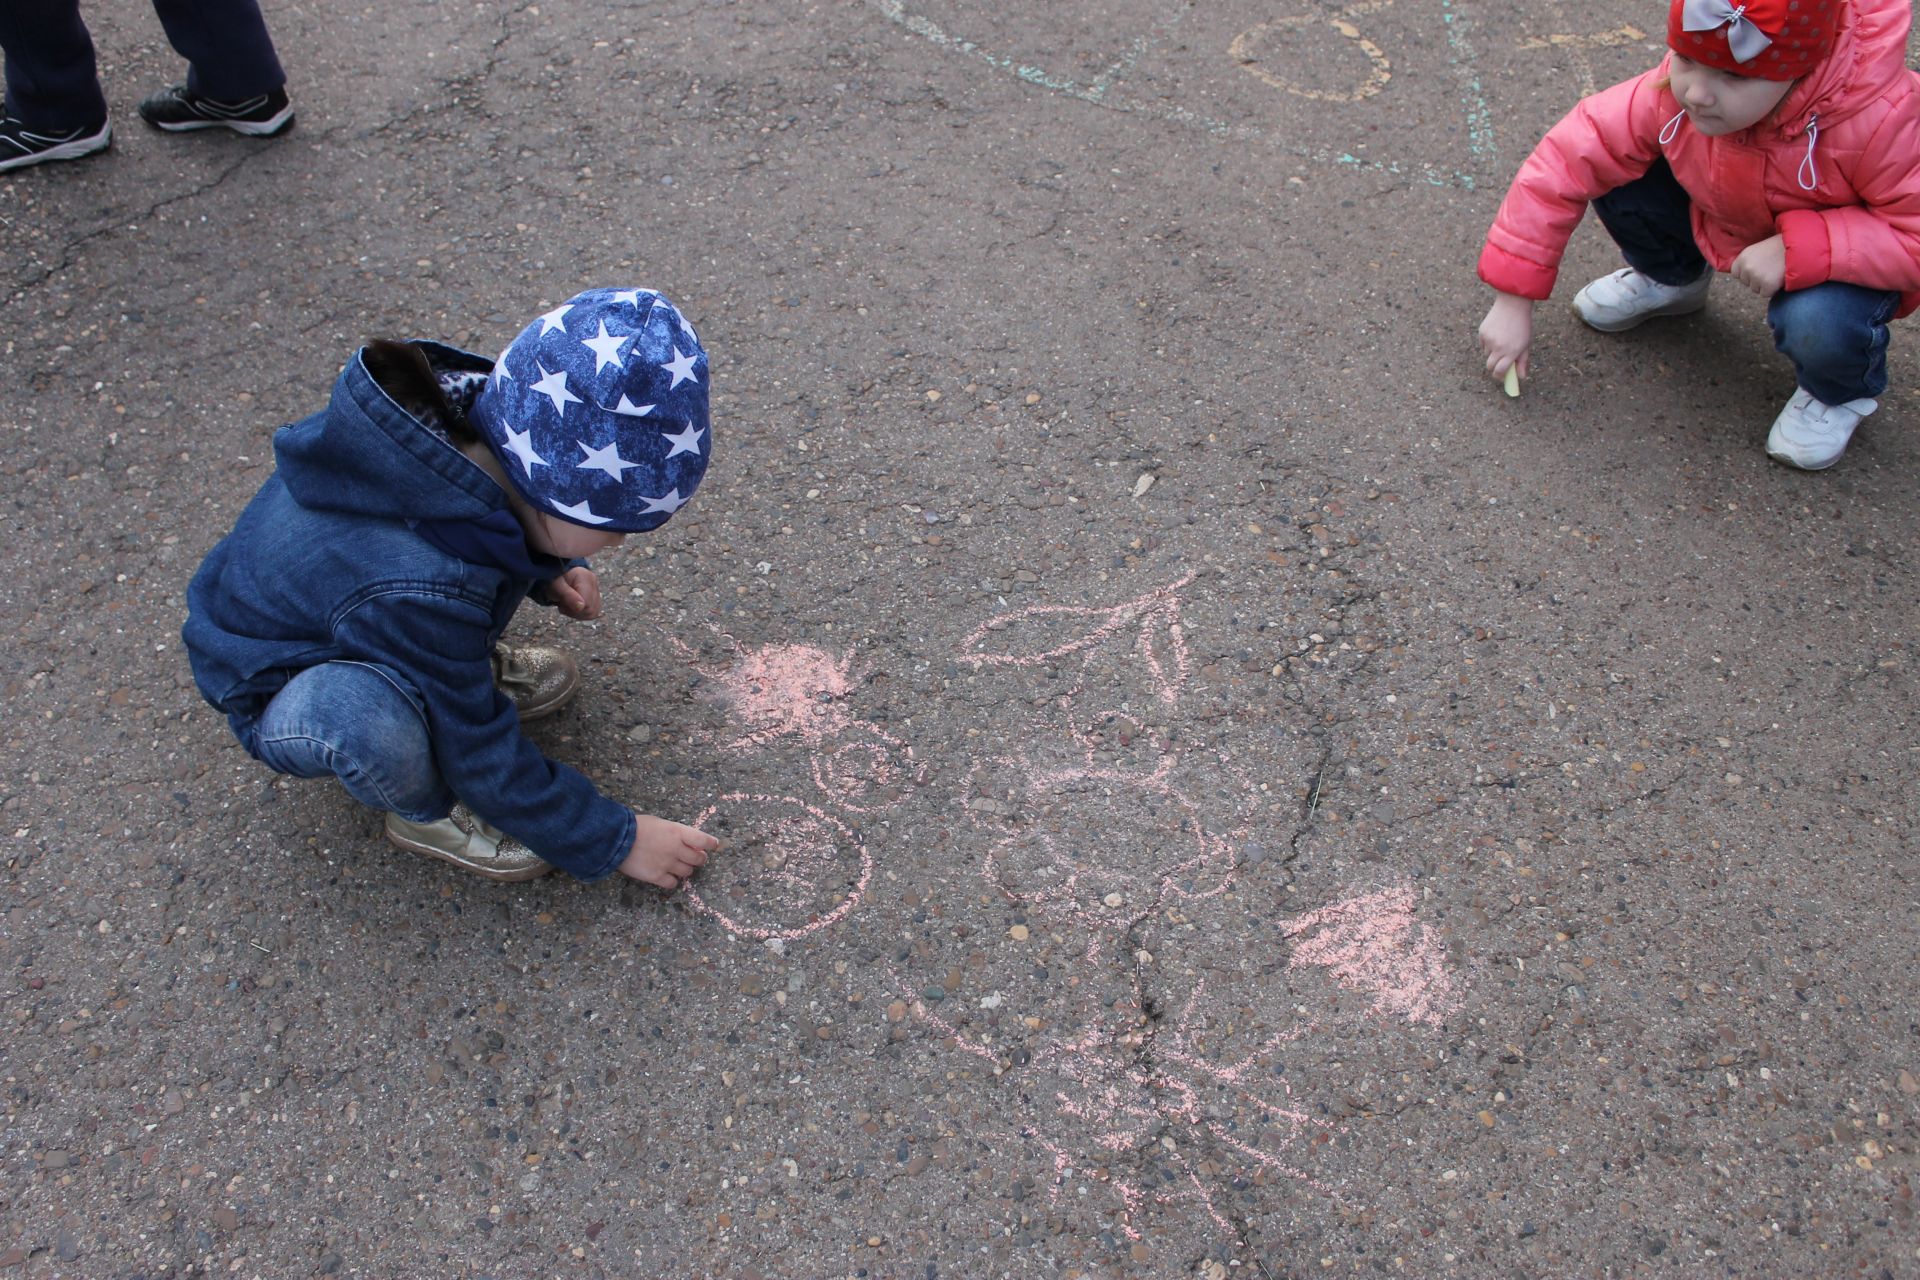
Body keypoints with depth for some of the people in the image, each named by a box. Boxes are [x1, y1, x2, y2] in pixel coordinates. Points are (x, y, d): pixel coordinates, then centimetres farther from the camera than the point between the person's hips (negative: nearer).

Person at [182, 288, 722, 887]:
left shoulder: (477, 412, -24)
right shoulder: (418, 593, -43)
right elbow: (485, 759, -28)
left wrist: (551, 572, -9)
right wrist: (618, 841, -18)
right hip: (283, 694, -7)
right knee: (369, 720, -40)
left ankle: (473, 665, 12)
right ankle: (426, 813, -7)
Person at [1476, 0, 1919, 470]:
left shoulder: (1880, 122, -37)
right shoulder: (1673, 93, -28)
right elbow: (1566, 158, -23)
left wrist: (1799, 250, -42)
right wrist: (1513, 300, -23)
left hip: (1844, 262, -4)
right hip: (1723, 229, 4)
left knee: (1818, 324, -37)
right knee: (1615, 179, -18)